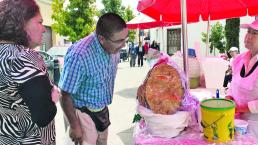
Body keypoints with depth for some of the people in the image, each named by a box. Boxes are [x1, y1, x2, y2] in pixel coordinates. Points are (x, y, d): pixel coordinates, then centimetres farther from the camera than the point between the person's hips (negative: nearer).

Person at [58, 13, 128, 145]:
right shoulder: (79, 56, -32)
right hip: (84, 113, -7)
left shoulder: (113, 47, -10)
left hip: (102, 109, 7)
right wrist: (74, 126, -15)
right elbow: (65, 95, -23)